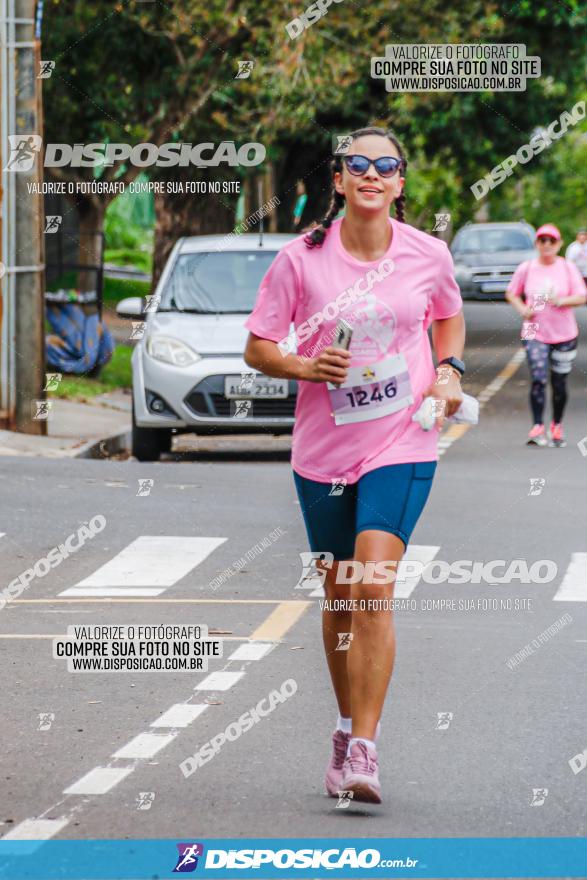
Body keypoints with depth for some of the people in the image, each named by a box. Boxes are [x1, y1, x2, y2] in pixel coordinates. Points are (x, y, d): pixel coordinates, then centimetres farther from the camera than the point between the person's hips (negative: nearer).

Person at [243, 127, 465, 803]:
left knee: (372, 587, -16)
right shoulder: (301, 259, -6)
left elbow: (448, 316, 20)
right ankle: (348, 728, 31)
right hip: (323, 446, 1)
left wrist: (449, 370, 2)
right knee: (338, 595, 11)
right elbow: (257, 348, 0)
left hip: (402, 443, -1)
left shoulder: (428, 255, -2)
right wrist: (306, 367, -18)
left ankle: (363, 751, -17)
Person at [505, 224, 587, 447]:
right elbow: (511, 293, 11)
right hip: (535, 334, -1)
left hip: (564, 334, 1)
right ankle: (537, 427, -15)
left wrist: (562, 301, -22)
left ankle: (557, 427, 24)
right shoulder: (526, 268, 0)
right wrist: (522, 309, -8)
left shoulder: (568, 268, -1)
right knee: (538, 379, -16)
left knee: (559, 383, 7)